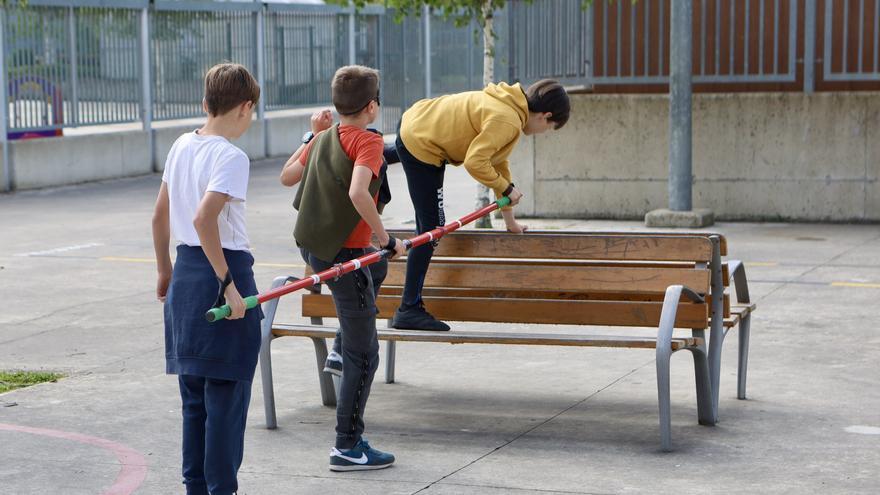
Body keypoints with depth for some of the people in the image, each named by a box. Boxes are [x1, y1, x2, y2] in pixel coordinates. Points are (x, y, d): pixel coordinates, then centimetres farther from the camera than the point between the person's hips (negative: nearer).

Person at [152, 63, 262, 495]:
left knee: (194, 390, 15)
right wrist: (228, 284, -23)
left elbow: (160, 217, 15)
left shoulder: (182, 146, 9)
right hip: (224, 269, -8)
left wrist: (165, 272, 25)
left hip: (185, 270, 8)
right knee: (227, 390, 0)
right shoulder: (231, 157, -15)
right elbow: (204, 219, -26)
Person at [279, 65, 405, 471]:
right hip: (345, 254, -8)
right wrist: (387, 240, -23)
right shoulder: (368, 141, -14)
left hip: (313, 246, 9)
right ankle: (348, 447, 2)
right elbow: (358, 193, -30)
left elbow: (287, 176, 20)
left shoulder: (322, 139, 9)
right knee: (364, 354, -1)